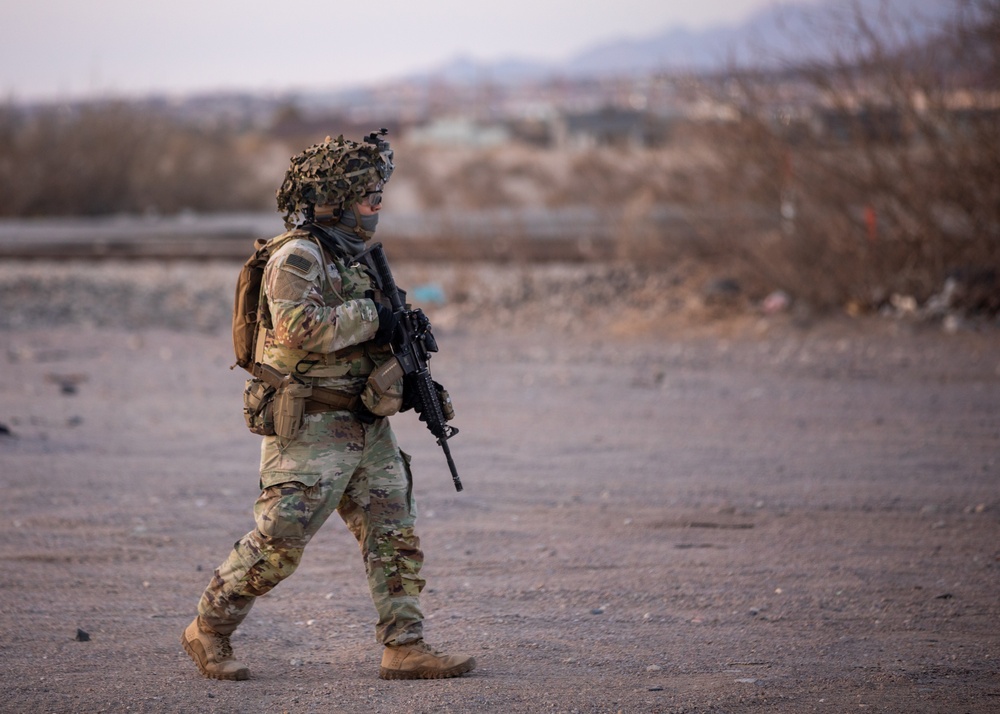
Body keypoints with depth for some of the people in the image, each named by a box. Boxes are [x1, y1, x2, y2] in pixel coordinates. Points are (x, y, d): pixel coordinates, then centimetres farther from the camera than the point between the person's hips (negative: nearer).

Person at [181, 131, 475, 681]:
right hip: (311, 428, -9)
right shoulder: (296, 256, -13)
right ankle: (207, 631, 9)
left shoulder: (354, 255, 16)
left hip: (367, 427, 9)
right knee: (277, 544, -6)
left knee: (395, 538, 3)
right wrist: (370, 317, -19)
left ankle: (404, 648, 5)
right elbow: (299, 327, -28)